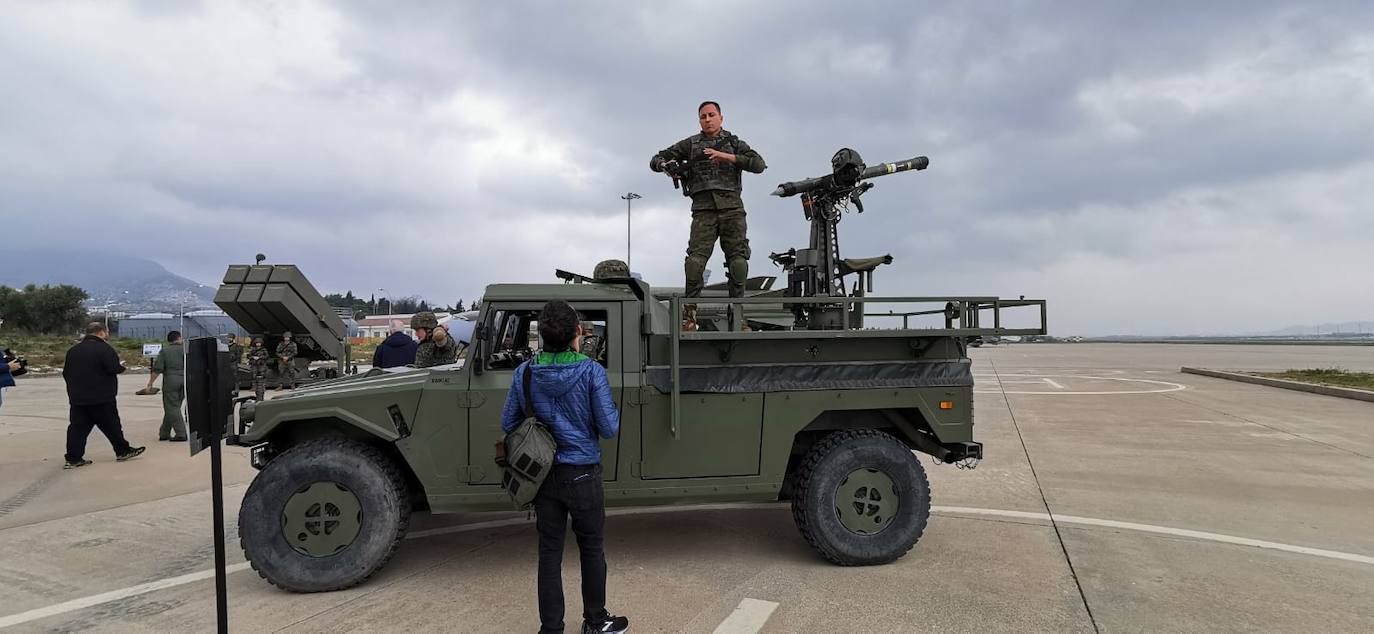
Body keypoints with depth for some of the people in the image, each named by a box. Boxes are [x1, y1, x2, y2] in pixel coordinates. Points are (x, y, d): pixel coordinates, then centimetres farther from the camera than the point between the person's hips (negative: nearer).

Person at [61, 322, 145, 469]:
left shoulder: (73, 350, 11)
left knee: (77, 427, 6)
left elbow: (66, 373, 15)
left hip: (77, 398, 6)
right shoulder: (104, 348, -11)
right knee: (111, 425, 5)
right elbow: (114, 368, -19)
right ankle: (123, 451, 15)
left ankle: (73, 458, 3)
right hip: (102, 397, -6)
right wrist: (122, 367, 2)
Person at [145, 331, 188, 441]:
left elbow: (157, 369, -5)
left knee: (172, 407, 0)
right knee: (173, 407, 13)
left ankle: (181, 434, -7)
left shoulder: (164, 351, 1)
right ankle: (164, 433, 18)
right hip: (184, 380, 3)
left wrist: (150, 383, 1)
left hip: (170, 380, -3)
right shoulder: (185, 349, 7)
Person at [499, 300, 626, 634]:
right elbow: (609, 427, -14)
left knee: (549, 553, 13)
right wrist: (611, 408, 6)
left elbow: (508, 424, 2)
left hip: (543, 475, 3)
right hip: (583, 475, -3)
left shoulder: (524, 372, -5)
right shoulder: (591, 371, -16)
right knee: (592, 551, 15)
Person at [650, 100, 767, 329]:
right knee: (696, 256, -16)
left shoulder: (734, 142, 17)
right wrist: (666, 165, -5)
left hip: (731, 207, 0)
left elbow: (759, 164, 2)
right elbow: (655, 160, 20)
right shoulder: (690, 143, 19)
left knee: (737, 257, -8)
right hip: (703, 208, 0)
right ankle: (689, 312, -17)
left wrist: (727, 157, -9)